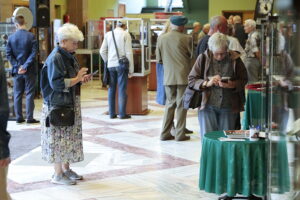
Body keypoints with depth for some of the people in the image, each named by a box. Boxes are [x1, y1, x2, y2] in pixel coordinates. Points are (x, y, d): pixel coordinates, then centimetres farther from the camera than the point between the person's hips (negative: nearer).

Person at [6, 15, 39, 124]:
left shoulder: (11, 37, -1)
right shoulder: (31, 36, -9)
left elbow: (8, 54, -3)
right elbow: (33, 53, -14)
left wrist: (17, 66, -4)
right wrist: (25, 66, -11)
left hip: (17, 70, 2)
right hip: (29, 70, -2)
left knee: (17, 94, 11)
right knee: (29, 94, 3)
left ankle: (19, 117, 12)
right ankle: (29, 118, 2)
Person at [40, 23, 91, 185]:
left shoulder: (69, 56, 11)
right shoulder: (55, 58, -17)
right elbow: (56, 83, -22)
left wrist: (82, 79, 4)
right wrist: (76, 79, -22)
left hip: (70, 105, 9)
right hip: (57, 106, -9)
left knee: (69, 138, 13)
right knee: (59, 139, -2)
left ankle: (66, 168, 24)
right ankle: (58, 175, 6)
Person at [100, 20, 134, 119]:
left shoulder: (108, 34, 8)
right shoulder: (125, 34, -4)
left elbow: (102, 51, 6)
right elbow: (129, 52, -6)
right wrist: (131, 70, -3)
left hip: (111, 65, 4)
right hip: (122, 65, -4)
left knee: (111, 90, 10)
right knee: (122, 90, 0)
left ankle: (112, 113, 12)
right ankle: (122, 114, 1)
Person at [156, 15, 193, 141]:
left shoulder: (161, 38, 1)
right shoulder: (186, 39, -9)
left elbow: (159, 59, 7)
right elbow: (192, 55, 1)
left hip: (168, 77, 4)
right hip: (183, 76, -3)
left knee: (169, 104, 13)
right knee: (181, 105, 3)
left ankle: (165, 133, 13)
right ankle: (180, 134, 5)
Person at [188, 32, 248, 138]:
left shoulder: (235, 59, -2)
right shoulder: (203, 58, -2)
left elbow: (243, 80, 5)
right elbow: (191, 80, -1)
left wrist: (232, 85, -17)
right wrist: (207, 83, -18)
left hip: (229, 107, 1)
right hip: (208, 106, -1)